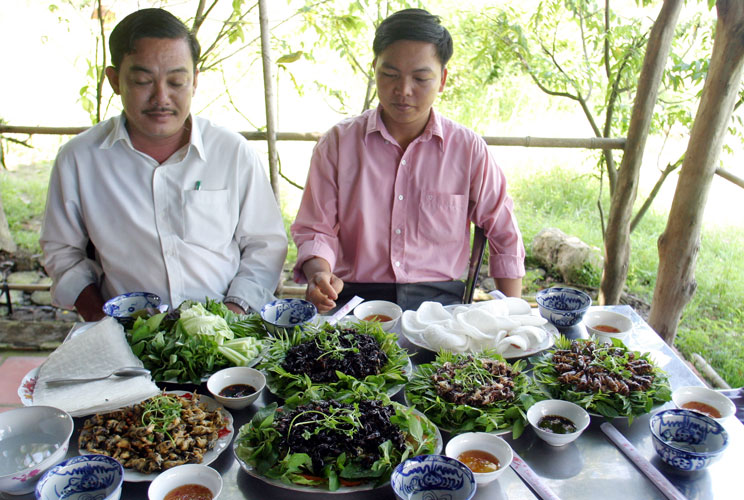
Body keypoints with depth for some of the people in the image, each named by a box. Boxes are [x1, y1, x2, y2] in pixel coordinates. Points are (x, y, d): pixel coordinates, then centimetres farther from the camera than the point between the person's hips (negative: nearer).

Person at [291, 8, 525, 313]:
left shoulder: (468, 148, 4)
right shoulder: (337, 143, 4)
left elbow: (505, 237, 10)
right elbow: (315, 228, 6)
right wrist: (320, 273, -17)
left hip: (439, 301, 2)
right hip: (355, 298, -1)